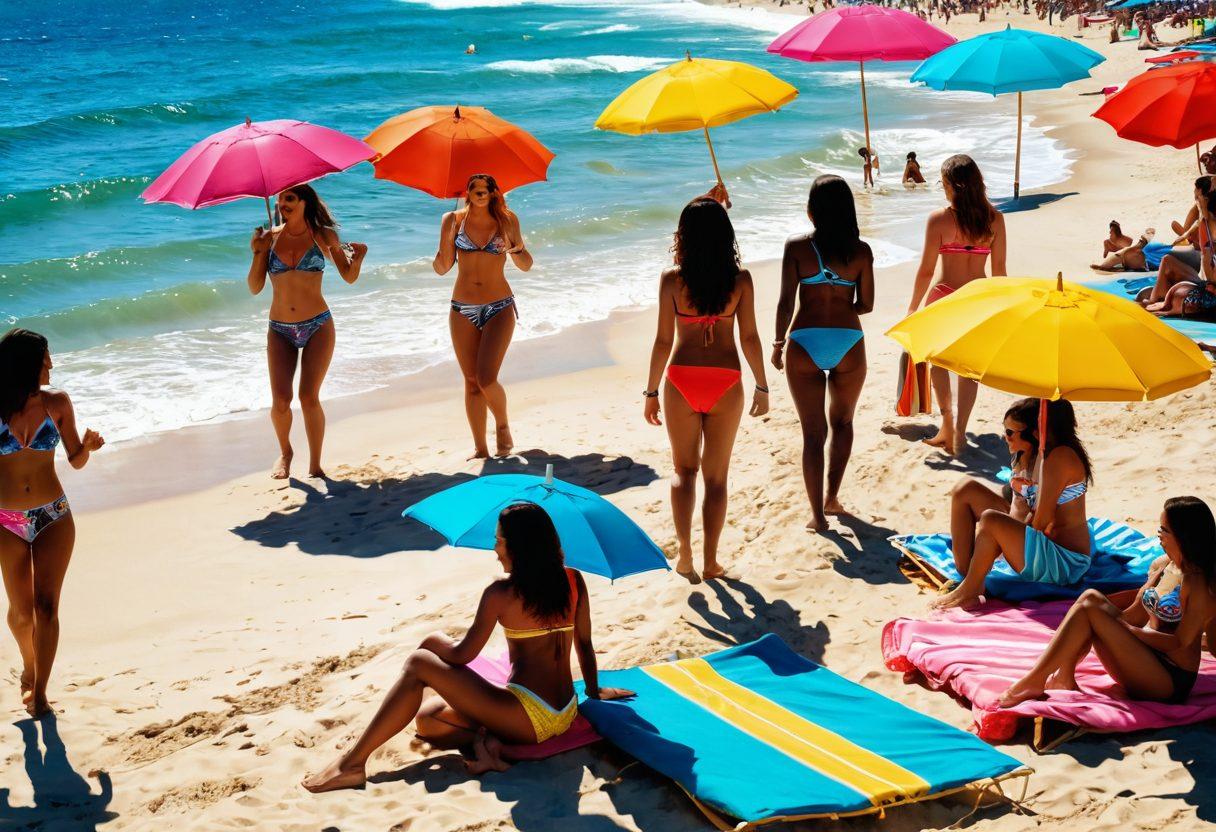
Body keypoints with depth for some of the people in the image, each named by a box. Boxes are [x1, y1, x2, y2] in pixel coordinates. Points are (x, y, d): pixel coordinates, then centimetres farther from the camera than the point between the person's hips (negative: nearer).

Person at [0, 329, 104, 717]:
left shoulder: (56, 403, -5)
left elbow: (76, 461, 1)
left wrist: (87, 445, -18)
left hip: (53, 517, 0)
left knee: (46, 606, -6)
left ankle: (40, 690, 4)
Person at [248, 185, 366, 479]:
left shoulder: (322, 235, 1)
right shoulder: (270, 237, 2)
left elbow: (349, 277, 5)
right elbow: (255, 288, 0)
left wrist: (358, 257, -14)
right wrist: (257, 253, -12)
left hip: (317, 326, -1)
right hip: (280, 330, 1)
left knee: (309, 397, -10)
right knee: (280, 400, -8)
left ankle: (315, 465, 3)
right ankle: (285, 452, 20)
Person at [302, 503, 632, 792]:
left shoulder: (501, 592, -11)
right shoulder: (573, 581, 6)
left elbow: (462, 654, -7)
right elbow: (584, 644, 15)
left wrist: (435, 641, 14)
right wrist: (594, 691, 30)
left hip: (528, 716, -8)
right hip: (564, 717, 8)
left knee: (418, 664, -1)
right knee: (426, 719, 17)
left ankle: (352, 763, -9)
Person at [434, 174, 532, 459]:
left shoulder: (506, 219, -1)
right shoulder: (455, 220, 0)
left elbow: (526, 266, 4)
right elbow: (442, 268, -1)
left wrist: (517, 248, -17)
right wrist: (446, 237, -17)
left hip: (499, 308, -2)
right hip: (463, 310, 2)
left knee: (486, 378, -15)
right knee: (471, 382, 3)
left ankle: (502, 425, 12)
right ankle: (480, 448, 11)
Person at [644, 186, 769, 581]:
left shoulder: (672, 279, -9)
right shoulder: (740, 279, -6)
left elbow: (663, 340, -7)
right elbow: (749, 338, -4)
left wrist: (651, 392, 3)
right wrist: (762, 387, 7)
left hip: (682, 381, 0)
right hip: (725, 383, 0)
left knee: (683, 470, 17)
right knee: (716, 476, 13)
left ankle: (685, 553, 5)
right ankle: (710, 561, 14)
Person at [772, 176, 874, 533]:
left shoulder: (797, 247, -4)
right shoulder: (861, 251, 0)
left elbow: (786, 301, -7)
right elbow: (866, 304, 4)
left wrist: (779, 343, 4)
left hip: (804, 343, -1)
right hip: (848, 344, 1)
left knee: (813, 432, 7)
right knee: (842, 422, 24)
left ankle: (818, 514, 7)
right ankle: (832, 498, 25)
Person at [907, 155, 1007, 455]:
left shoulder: (939, 219, -13)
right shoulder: (994, 218, -3)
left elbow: (926, 270, -9)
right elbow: (999, 268, 1)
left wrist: (913, 308, 1)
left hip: (943, 298, -2)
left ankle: (947, 424, 13)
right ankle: (959, 432, 13)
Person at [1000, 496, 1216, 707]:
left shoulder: (1198, 583, -15)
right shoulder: (1162, 565, 10)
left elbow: (1180, 643, -17)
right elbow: (1137, 612, 11)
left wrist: (1125, 628, -14)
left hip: (1171, 680, -8)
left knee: (1089, 610, -21)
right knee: (1090, 597, -9)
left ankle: (1033, 682, -20)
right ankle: (1064, 679, -17)